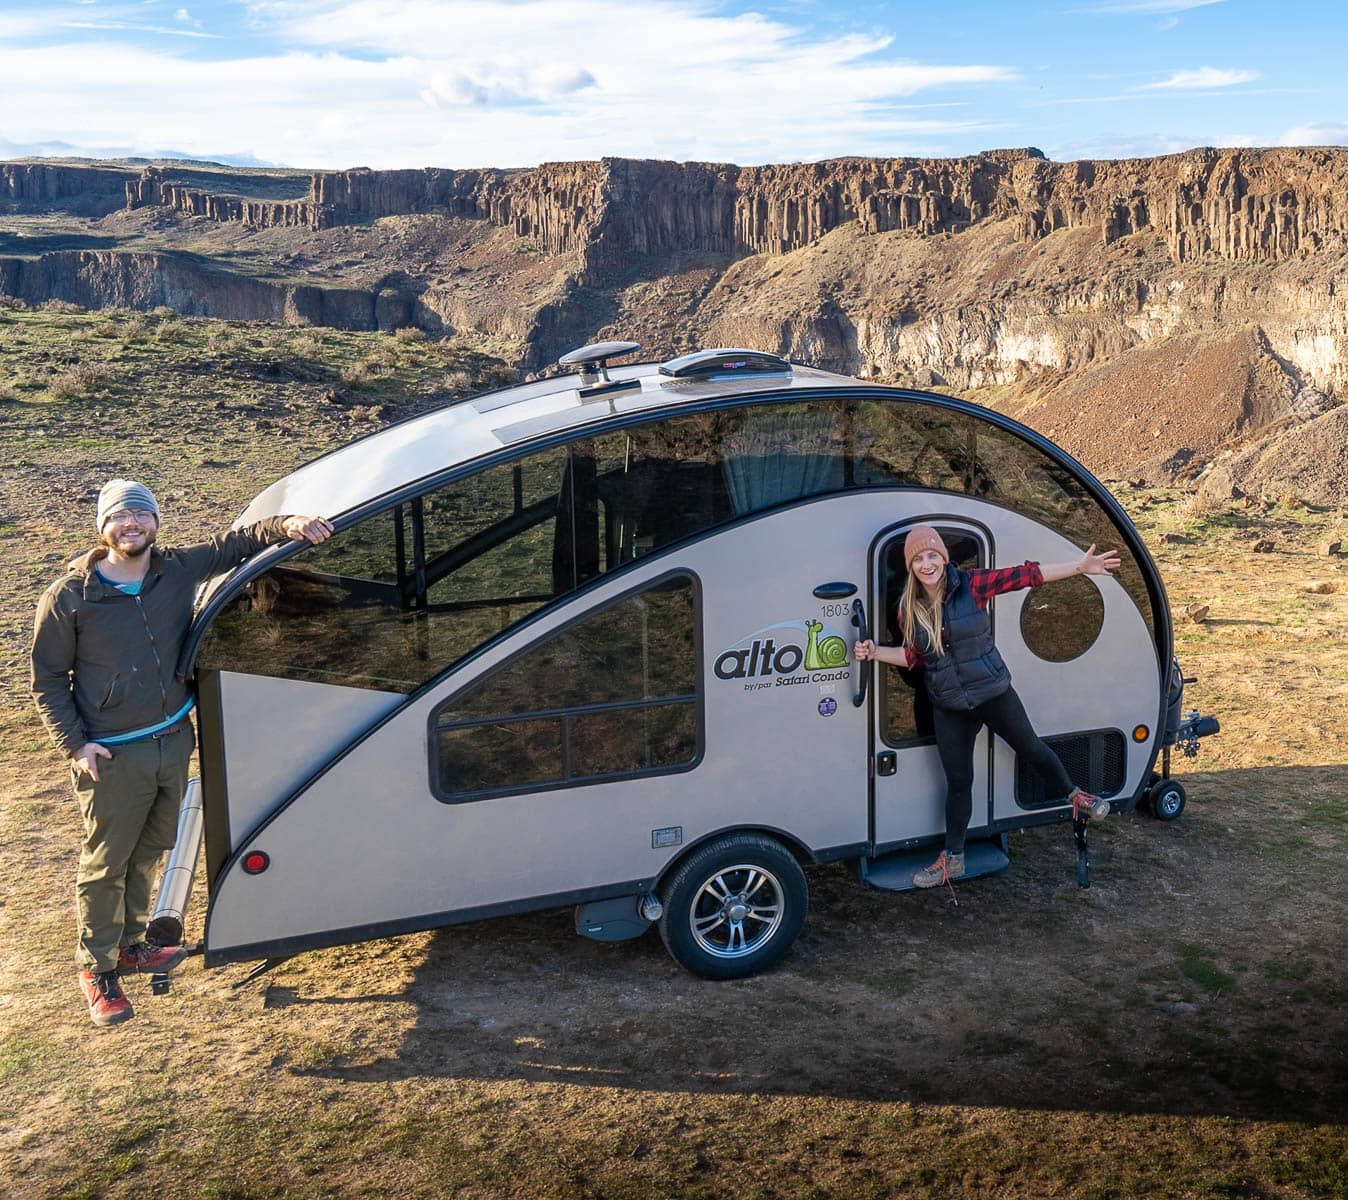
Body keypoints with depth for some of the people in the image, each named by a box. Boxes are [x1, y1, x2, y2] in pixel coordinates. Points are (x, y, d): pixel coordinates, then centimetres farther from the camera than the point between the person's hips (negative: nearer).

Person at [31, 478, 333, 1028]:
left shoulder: (179, 570, -4)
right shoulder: (69, 599, -13)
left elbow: (234, 544, 5)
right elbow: (48, 681, -5)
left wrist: (285, 526, -15)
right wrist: (75, 744, -14)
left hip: (173, 740, 5)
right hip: (112, 756, -5)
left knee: (149, 851, 20)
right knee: (105, 863, 7)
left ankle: (129, 944, 40)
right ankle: (97, 970, 25)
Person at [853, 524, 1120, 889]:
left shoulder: (971, 585, -14)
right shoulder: (909, 608, -7)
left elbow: (1025, 575, -14)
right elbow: (913, 656, 5)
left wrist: (1080, 567, -16)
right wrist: (875, 652, -9)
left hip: (994, 694, -2)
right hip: (949, 709, 2)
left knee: (1030, 747, 18)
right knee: (958, 781, 10)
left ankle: (1074, 795, 46)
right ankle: (952, 857, 25)